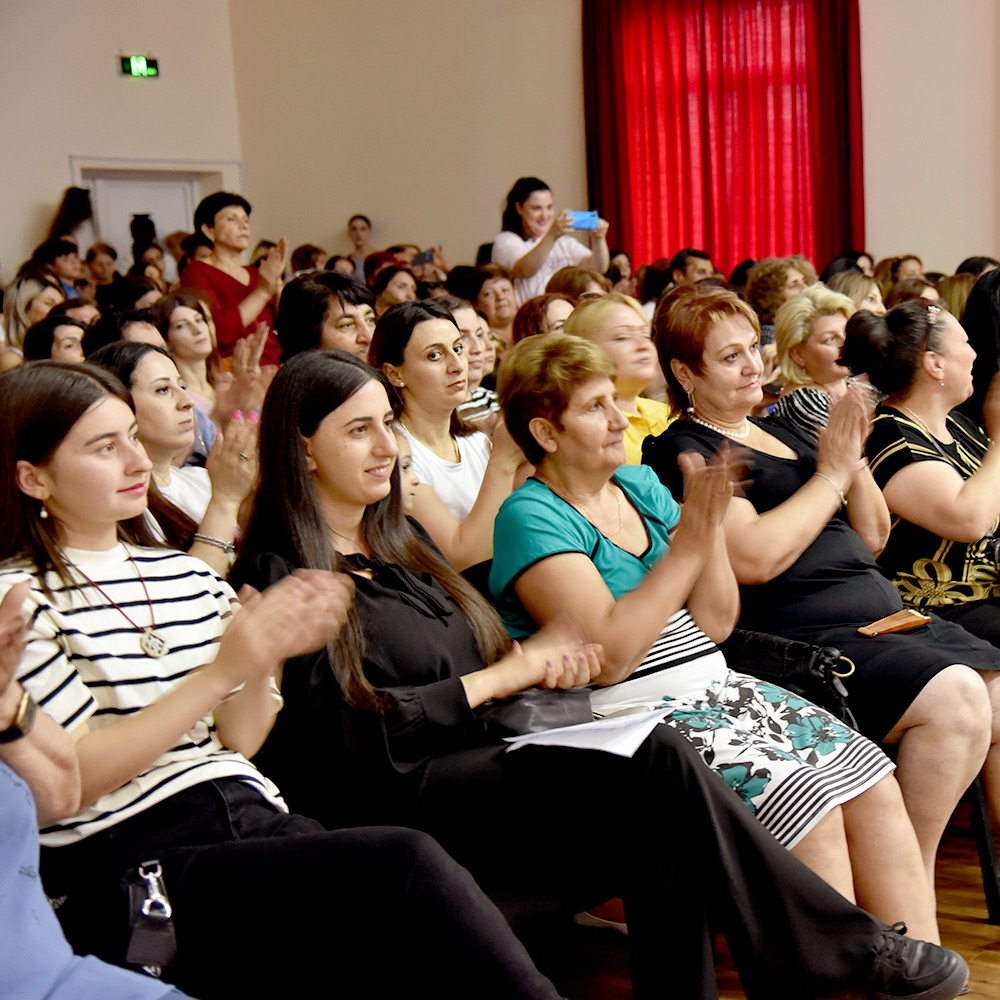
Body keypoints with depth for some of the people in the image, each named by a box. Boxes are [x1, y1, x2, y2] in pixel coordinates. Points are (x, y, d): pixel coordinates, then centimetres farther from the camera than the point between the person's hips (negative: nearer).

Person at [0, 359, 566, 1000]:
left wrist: (267, 658, -5)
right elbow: (68, 782, -10)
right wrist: (222, 671, -15)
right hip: (129, 860, -5)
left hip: (249, 815, 6)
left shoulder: (183, 575, 19)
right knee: (405, 864, -28)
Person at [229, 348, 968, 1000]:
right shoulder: (278, 574, -5)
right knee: (656, 764, -24)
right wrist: (494, 680, -11)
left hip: (475, 762, 8)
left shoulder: (399, 539, 21)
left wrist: (535, 662, -1)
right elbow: (336, 730, -16)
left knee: (662, 827, -22)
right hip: (392, 805, -8)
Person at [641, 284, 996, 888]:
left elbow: (872, 538, 21)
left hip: (887, 618, 9)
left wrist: (854, 457, 3)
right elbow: (755, 558, -17)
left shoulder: (782, 430, 22)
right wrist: (831, 474, -7)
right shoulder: (681, 453, -2)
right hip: (804, 636, -8)